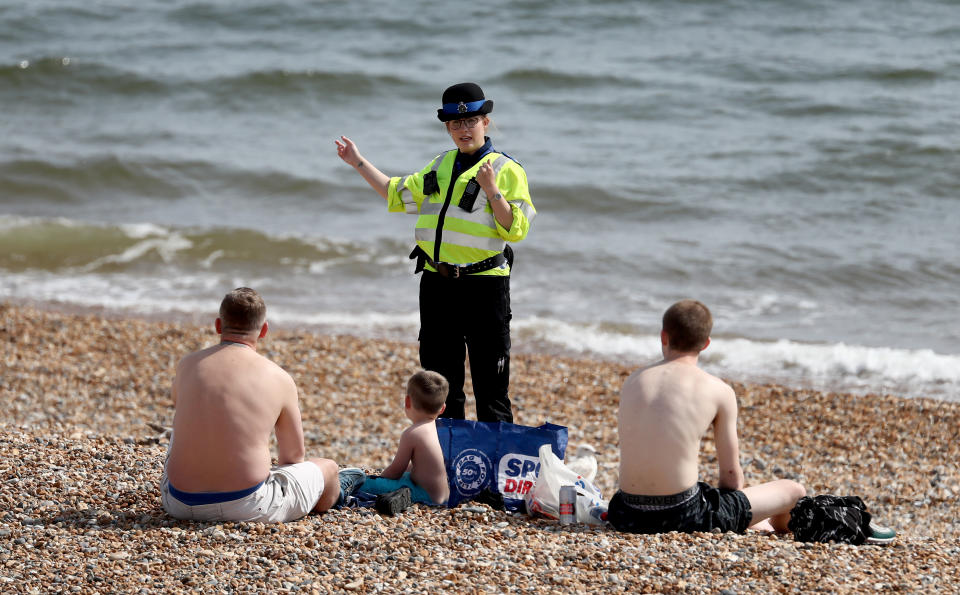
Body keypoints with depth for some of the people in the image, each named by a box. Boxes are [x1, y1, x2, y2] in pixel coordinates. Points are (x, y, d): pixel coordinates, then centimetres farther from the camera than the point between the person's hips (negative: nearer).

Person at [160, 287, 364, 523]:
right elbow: (293, 456, 10)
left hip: (178, 504, 4)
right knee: (328, 468, 21)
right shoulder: (279, 379, -4)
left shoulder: (187, 365, 4)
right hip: (246, 508, -4)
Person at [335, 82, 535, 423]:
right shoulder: (441, 166, 15)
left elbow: (517, 230, -13)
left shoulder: (507, 170, -5)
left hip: (484, 285, -6)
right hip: (437, 283, 6)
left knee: (491, 387, -5)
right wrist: (359, 163, 27)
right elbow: (399, 195, 28)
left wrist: (492, 190, -24)